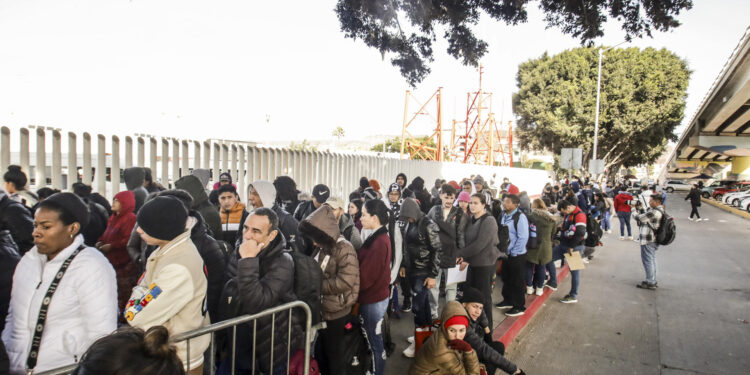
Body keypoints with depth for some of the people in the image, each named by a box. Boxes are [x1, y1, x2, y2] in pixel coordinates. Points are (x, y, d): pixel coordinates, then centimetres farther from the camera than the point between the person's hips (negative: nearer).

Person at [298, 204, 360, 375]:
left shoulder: (344, 249, -22)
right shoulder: (321, 247, 3)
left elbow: (345, 281, -30)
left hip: (336, 312, -7)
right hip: (321, 309, 7)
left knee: (334, 352, 12)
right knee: (323, 349, 24)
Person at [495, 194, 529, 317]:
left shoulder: (520, 217, -18)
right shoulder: (504, 215, 6)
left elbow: (523, 237, -21)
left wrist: (514, 253, -17)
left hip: (517, 255, -8)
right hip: (506, 254, 8)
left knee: (517, 281, 3)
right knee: (506, 278, 20)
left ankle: (519, 307, 17)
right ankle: (508, 301, 38)